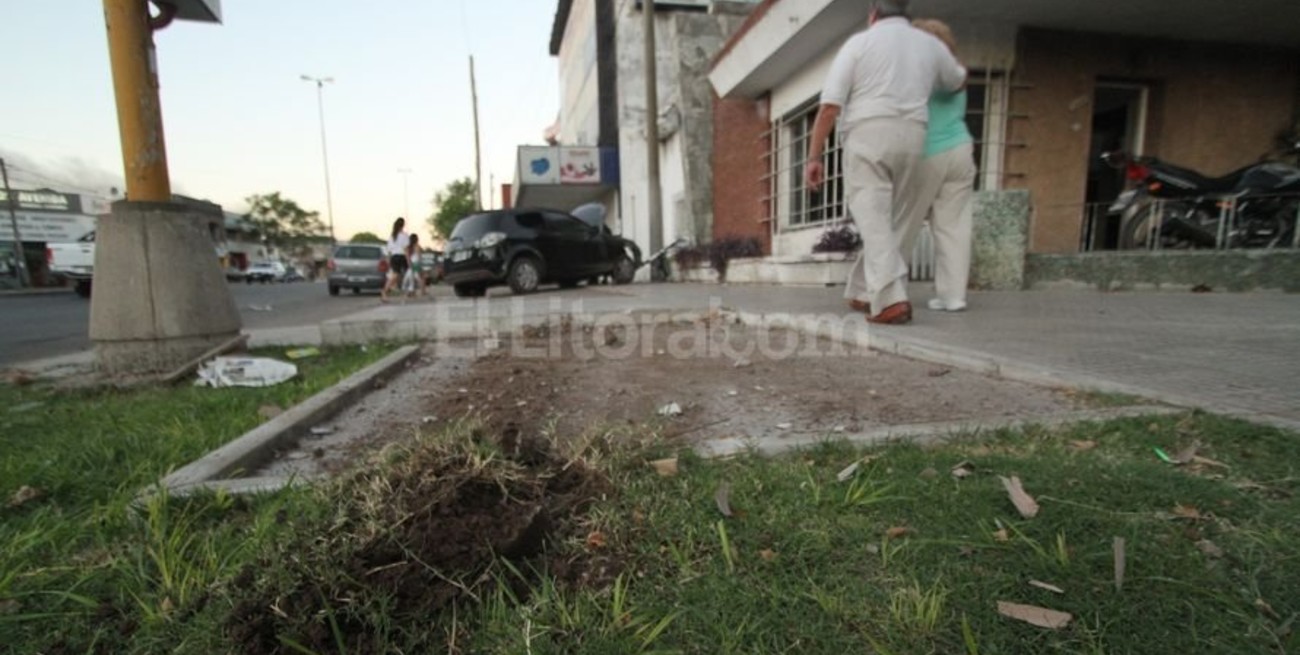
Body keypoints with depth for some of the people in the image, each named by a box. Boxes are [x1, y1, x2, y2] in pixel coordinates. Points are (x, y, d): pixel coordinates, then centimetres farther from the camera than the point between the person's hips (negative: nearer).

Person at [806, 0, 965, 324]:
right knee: (891, 222, 14)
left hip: (867, 137, -4)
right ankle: (864, 294, 20)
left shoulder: (859, 42, 6)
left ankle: (891, 300, -22)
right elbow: (958, 81, 38)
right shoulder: (930, 44, 18)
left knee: (874, 222, -9)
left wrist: (814, 157, -5)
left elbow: (829, 106, -5)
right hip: (910, 140, 4)